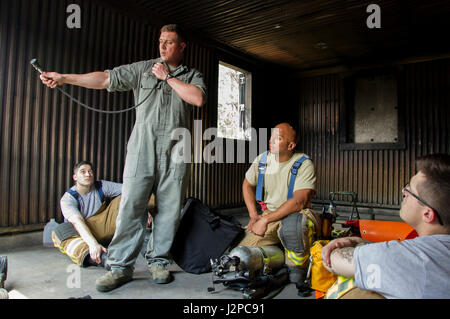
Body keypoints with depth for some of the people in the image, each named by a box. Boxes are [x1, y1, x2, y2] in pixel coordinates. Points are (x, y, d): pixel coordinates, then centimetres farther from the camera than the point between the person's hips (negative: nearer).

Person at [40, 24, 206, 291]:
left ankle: (159, 262, 15)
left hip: (175, 150, 0)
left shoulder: (193, 76, 15)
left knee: (169, 209, 1)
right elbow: (106, 79, 9)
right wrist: (64, 78, 1)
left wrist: (168, 77, 0)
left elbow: (198, 99, -6)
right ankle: (121, 267, 4)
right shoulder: (143, 68, 16)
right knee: (131, 205, -5)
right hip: (142, 146, 0)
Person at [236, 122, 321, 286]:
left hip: (296, 214, -5)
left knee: (291, 225, -42)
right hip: (268, 213, 5)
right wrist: (254, 215, 5)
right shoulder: (262, 159, 1)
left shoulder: (304, 164, -14)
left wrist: (265, 220, -25)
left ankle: (297, 269, -13)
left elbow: (299, 201, -24)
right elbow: (247, 185, 16)